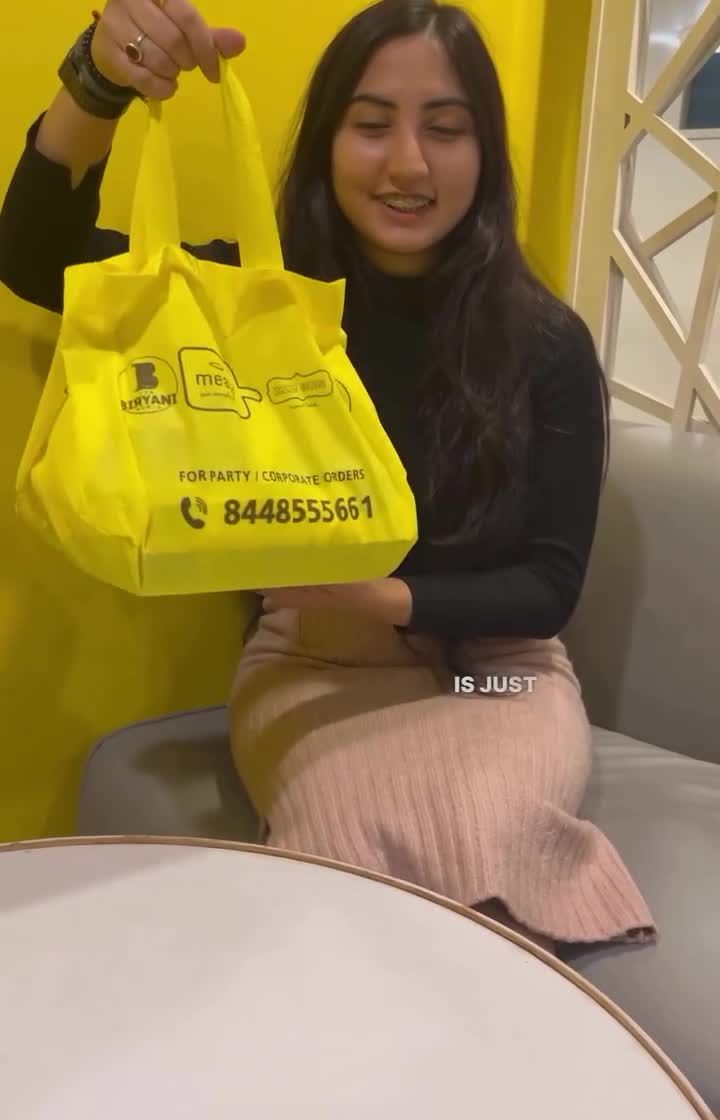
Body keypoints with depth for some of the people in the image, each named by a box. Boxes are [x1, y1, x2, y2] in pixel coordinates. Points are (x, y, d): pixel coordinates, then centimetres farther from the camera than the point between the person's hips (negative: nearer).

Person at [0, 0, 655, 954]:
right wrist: (100, 80, -27)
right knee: (364, 836, -29)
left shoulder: (547, 342, -7)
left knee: (471, 835, -29)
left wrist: (392, 600, -24)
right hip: (313, 665, 1)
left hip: (496, 671, 0)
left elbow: (550, 585, -6)